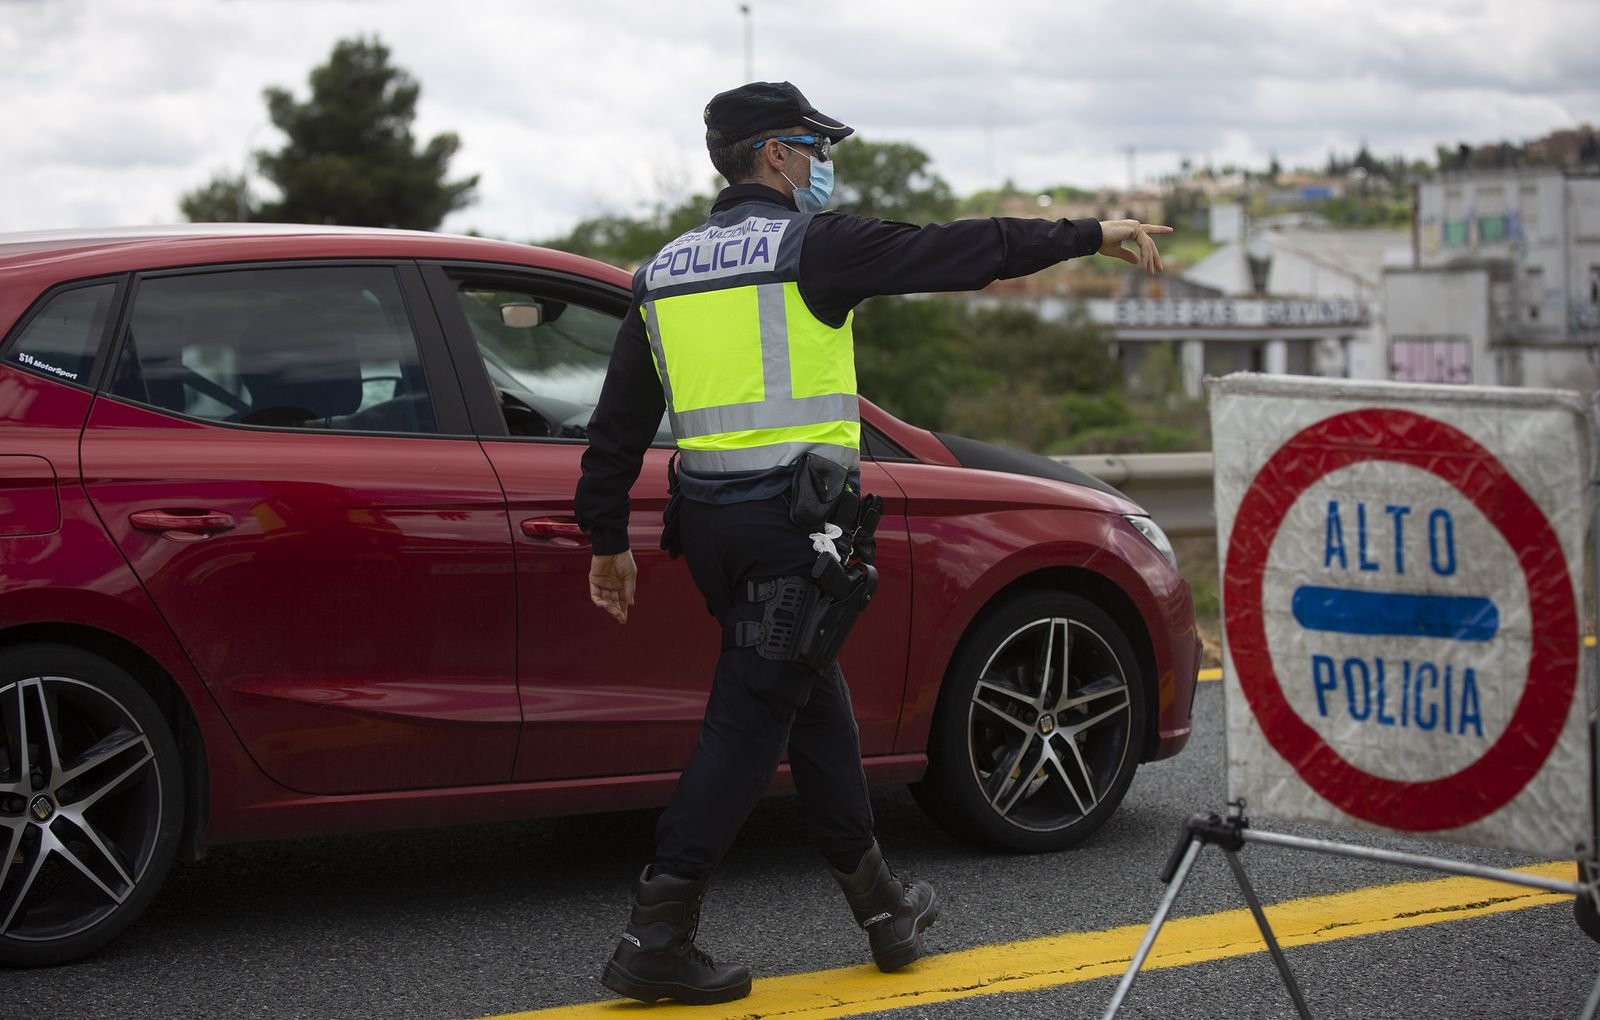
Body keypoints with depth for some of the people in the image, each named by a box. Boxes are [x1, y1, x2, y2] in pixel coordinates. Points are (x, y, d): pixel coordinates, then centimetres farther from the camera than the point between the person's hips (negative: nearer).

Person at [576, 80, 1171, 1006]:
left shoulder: (664, 273, 14)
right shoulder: (813, 246, -6)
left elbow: (618, 426, 15)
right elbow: (960, 249, -5)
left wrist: (609, 539, 22)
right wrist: (1094, 235, 3)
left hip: (708, 517, 8)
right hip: (797, 522, -8)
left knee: (812, 698, 18)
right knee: (750, 721, -6)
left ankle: (883, 903, 28)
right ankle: (657, 938, -8)